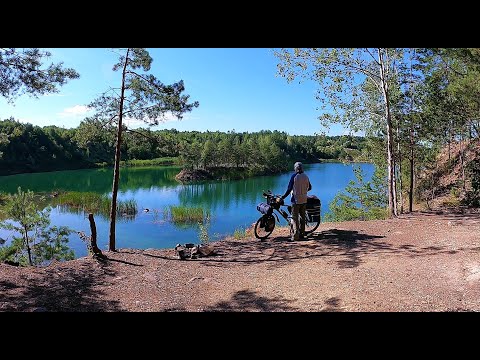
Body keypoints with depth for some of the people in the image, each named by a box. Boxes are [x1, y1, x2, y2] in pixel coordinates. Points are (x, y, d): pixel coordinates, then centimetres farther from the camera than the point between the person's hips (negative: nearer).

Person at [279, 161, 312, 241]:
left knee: (295, 218, -1)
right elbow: (309, 187, 15)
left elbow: (289, 189, -12)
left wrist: (283, 197, -5)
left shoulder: (294, 176, -10)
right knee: (302, 217, 13)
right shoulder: (306, 176, 5)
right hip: (304, 200, 5)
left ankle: (296, 235, -4)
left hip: (296, 200, -5)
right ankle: (302, 234, 19)